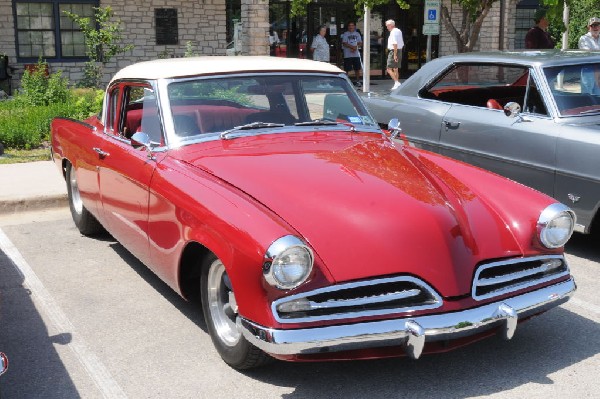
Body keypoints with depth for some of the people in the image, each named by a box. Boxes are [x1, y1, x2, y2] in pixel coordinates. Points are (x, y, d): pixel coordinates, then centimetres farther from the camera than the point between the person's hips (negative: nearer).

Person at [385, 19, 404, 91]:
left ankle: (397, 82, -18)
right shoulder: (399, 31, 16)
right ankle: (397, 84, 20)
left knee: (389, 69, -10)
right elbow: (402, 44, 20)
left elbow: (395, 44, -24)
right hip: (400, 50, 10)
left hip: (393, 51, -10)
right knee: (395, 69, 16)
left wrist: (395, 55, -26)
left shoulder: (393, 32, -15)